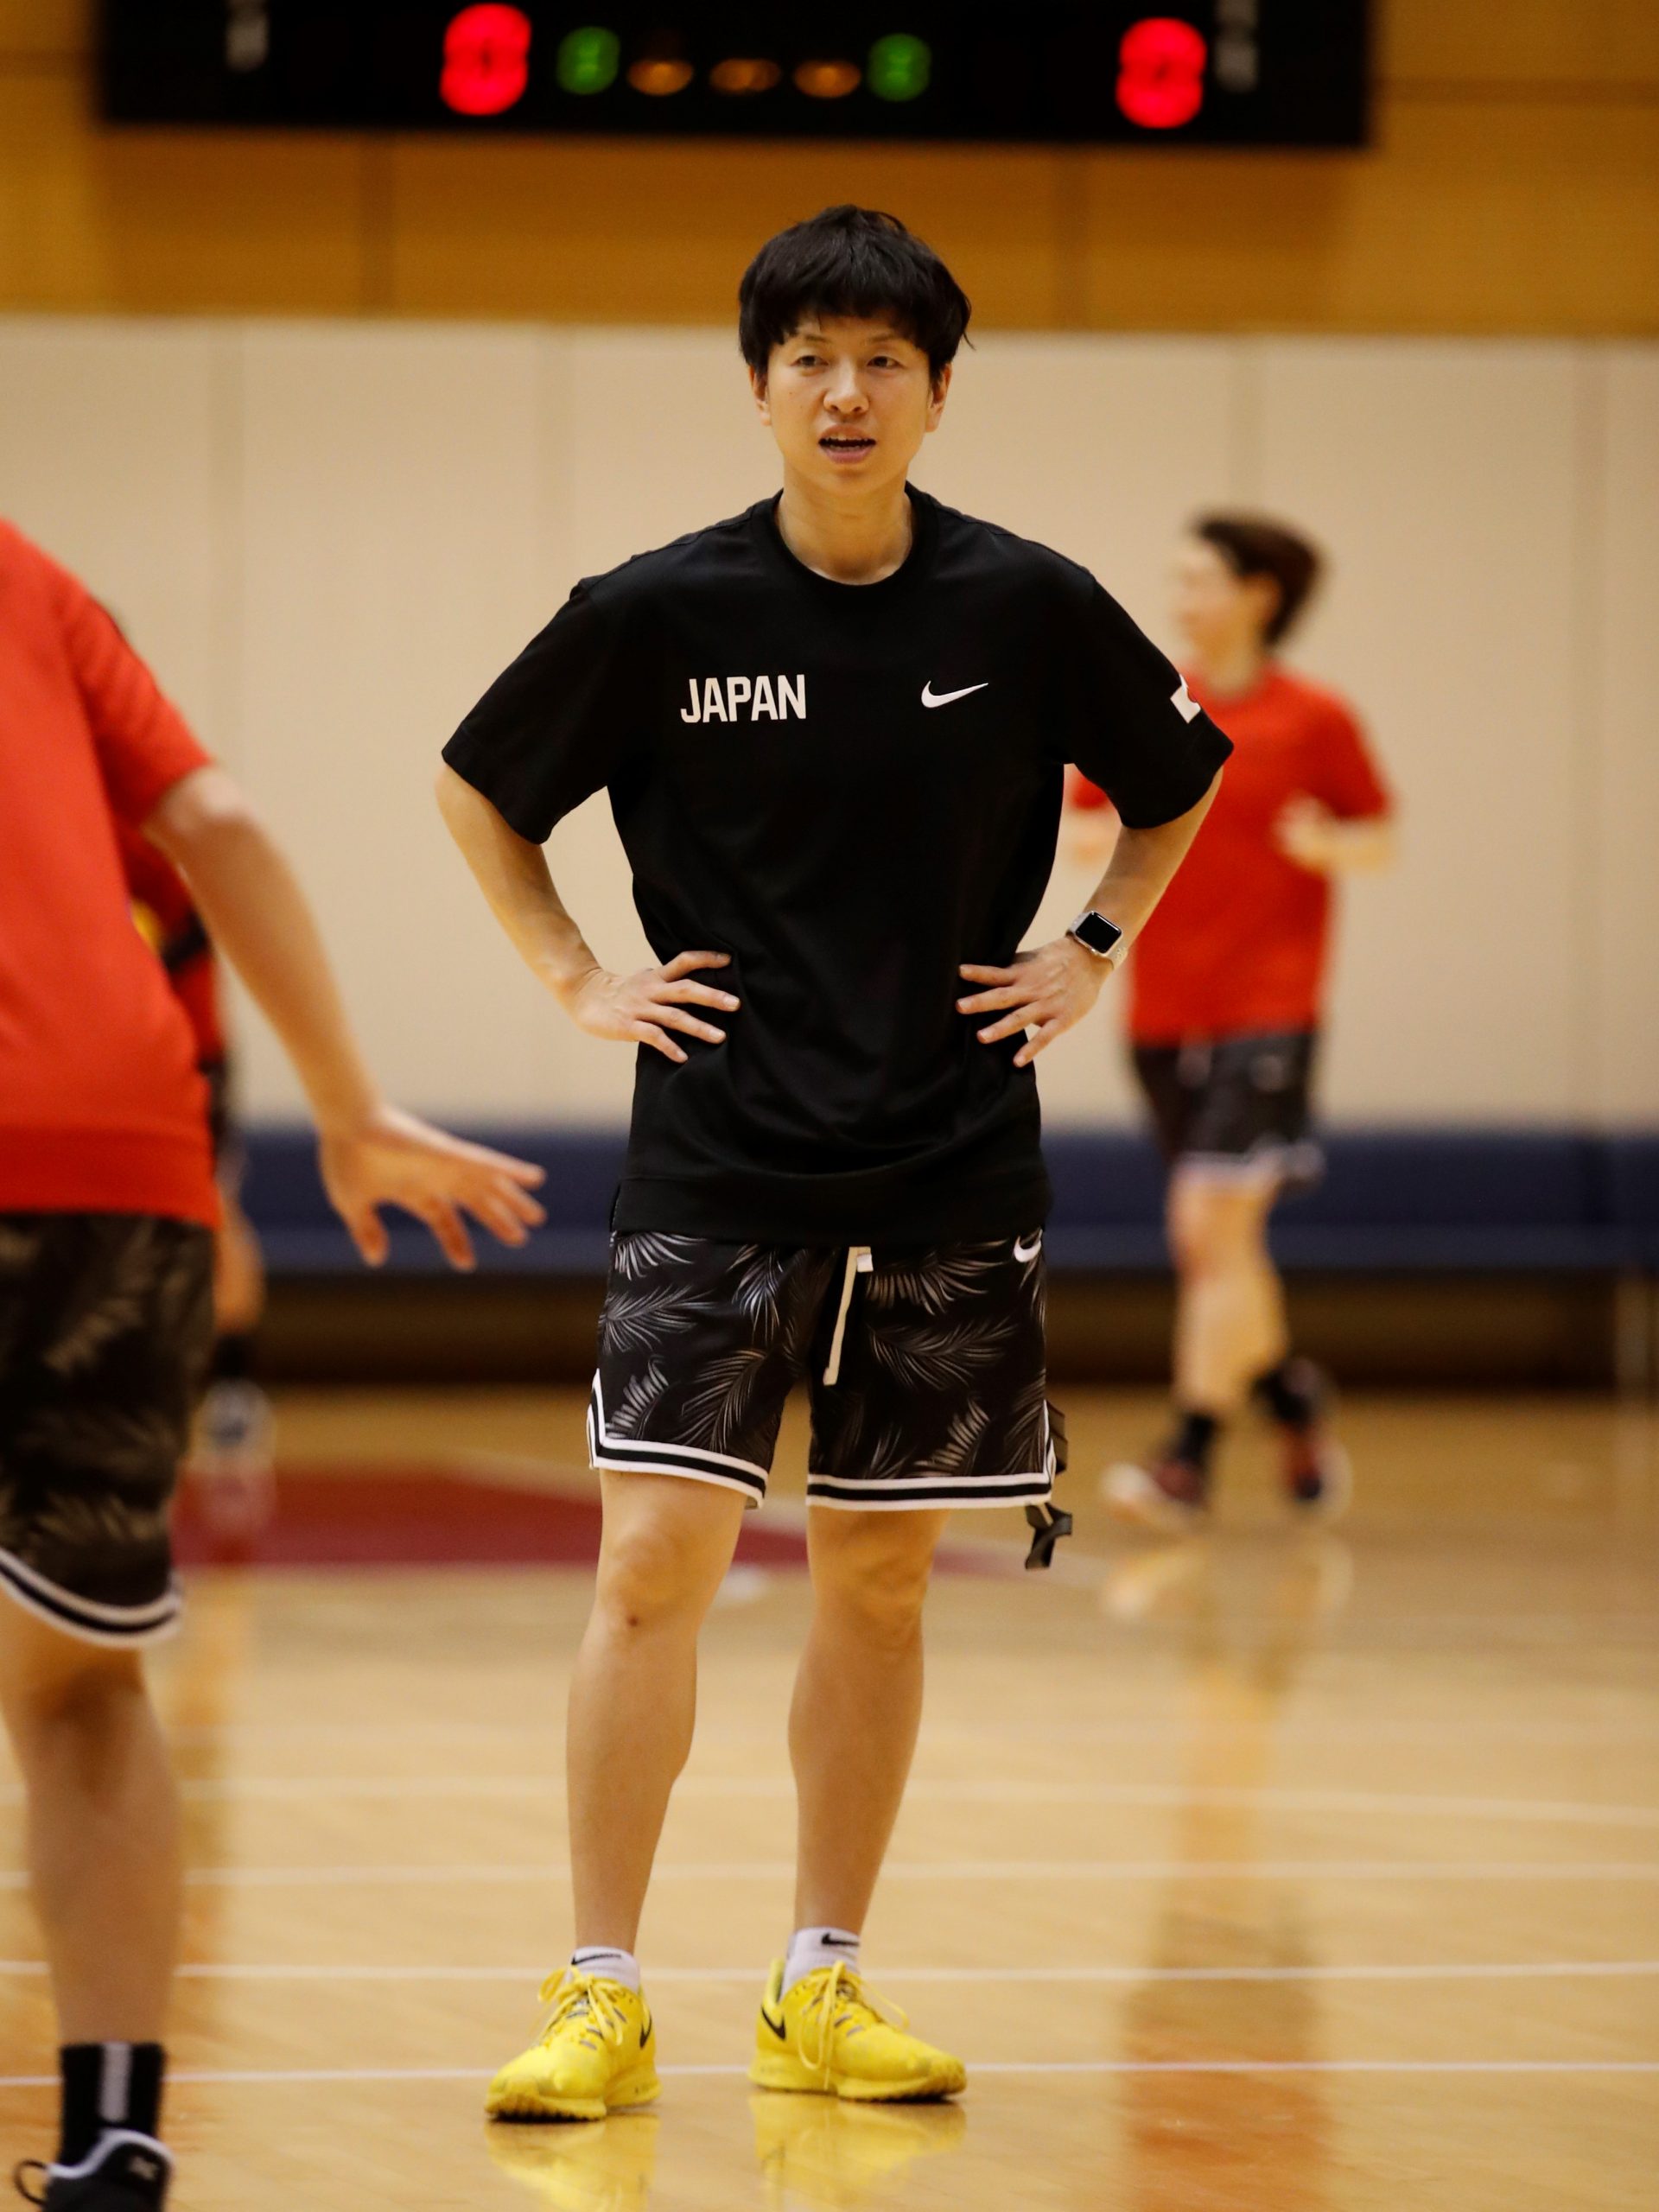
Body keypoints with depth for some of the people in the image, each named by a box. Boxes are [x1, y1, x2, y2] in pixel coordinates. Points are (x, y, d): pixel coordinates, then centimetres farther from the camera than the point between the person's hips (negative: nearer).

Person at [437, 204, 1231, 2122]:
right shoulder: (660, 613, -6)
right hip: (715, 1170, -2)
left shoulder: (1027, 609, -2)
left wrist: (1089, 955, 6)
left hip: (948, 1175, 2)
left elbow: (1178, 786, 17)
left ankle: (823, 1985, 17)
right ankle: (602, 1998, -5)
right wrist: (577, 980, 3)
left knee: (879, 1579, 6)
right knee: (658, 1553, -10)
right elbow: (478, 790, 11)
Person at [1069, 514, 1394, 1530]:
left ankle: (1190, 1460, -11)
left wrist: (1326, 845, -17)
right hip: (1164, 1013, 5)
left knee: (1211, 1227, -14)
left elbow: (1381, 838, 4)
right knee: (1220, 1247, 11)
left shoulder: (1314, 719, -2)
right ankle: (1295, 1397, 35)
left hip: (1268, 1012, -5)